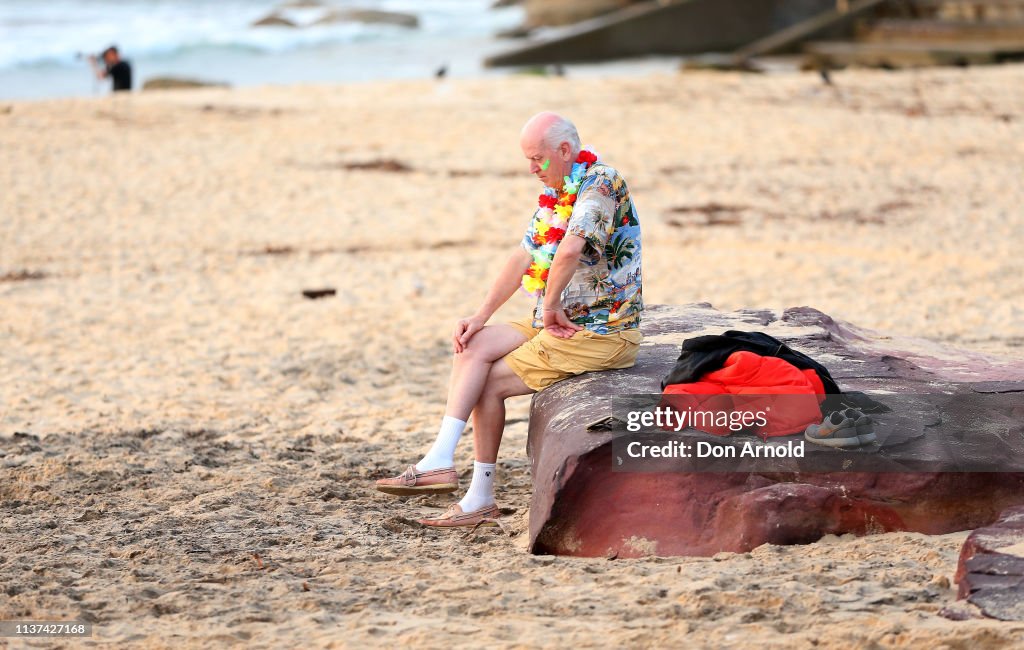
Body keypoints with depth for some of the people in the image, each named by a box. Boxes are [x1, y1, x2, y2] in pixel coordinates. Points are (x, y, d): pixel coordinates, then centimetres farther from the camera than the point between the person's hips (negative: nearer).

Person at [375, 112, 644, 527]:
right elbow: (524, 257, 15)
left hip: (601, 333, -9)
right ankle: (441, 459, -15)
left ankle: (480, 497, 0)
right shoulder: (554, 192, 15)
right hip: (560, 324, 9)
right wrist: (482, 316, 6)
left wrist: (550, 308, -20)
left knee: (491, 381, -9)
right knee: (471, 348, -7)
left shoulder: (601, 183, -17)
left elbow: (570, 250, -33)